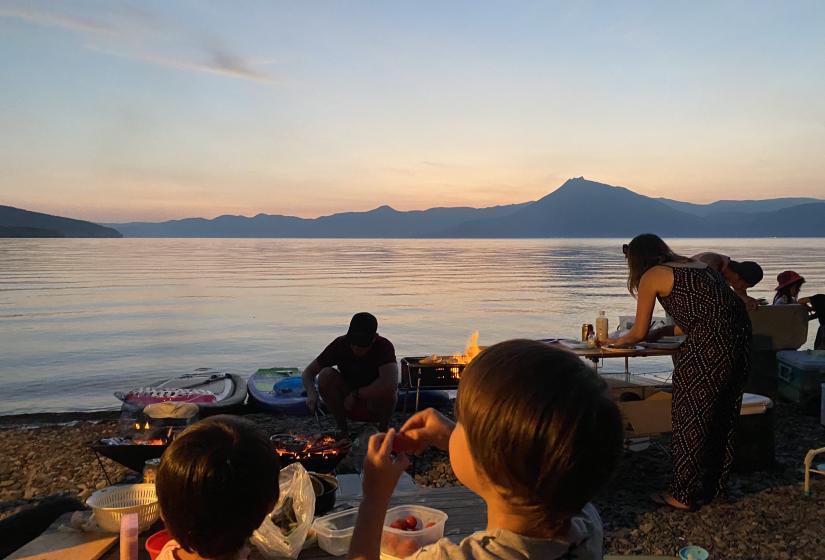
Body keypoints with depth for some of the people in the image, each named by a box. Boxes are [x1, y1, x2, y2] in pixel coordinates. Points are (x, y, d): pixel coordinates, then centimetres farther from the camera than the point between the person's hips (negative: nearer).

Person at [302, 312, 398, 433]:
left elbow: (391, 384, -41)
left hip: (376, 405, -3)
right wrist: (311, 393, -30)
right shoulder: (340, 345, -15)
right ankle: (342, 428, -8)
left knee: (387, 391, -36)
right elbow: (308, 372, -8)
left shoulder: (384, 347, -25)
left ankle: (383, 429, -5)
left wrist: (356, 394, -30)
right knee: (325, 375, -23)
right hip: (347, 403, 3)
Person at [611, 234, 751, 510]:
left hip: (710, 346, -8)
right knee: (722, 417, 19)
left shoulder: (651, 277, 3)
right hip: (740, 339, 8)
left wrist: (619, 341, 29)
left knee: (690, 418, 6)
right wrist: (662, 331, 36)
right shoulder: (696, 265, 24)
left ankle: (684, 495, 17)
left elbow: (638, 333, 9)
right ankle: (713, 486, 34)